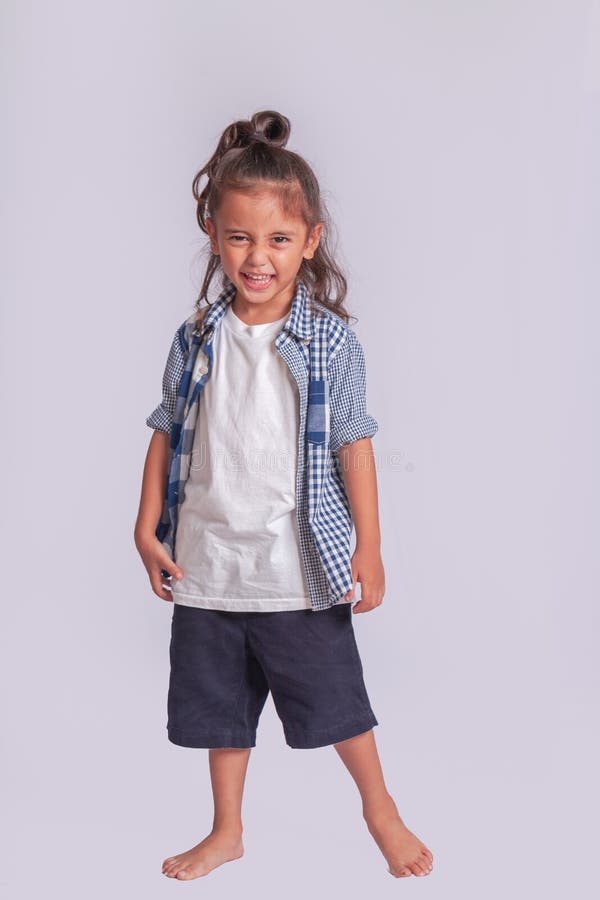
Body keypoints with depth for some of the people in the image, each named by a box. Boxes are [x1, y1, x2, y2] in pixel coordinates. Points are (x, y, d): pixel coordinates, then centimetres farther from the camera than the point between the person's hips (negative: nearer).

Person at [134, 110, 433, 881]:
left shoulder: (329, 340, -8)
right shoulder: (197, 338, -1)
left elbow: (353, 443, -6)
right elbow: (167, 434, 6)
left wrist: (369, 547, -5)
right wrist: (147, 529, 5)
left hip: (298, 565, -3)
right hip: (207, 564, 3)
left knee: (336, 699, 9)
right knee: (221, 707, 16)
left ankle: (381, 809, 34)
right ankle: (226, 831, 36)